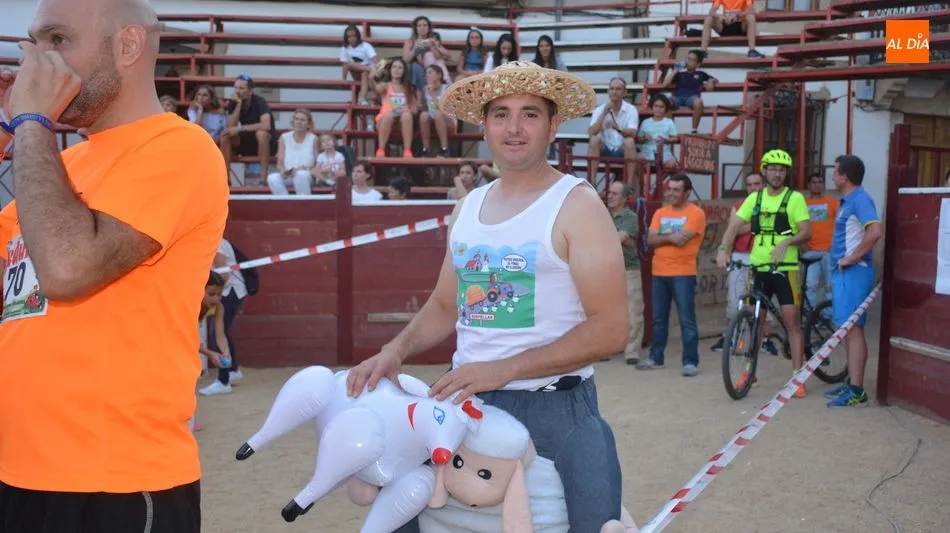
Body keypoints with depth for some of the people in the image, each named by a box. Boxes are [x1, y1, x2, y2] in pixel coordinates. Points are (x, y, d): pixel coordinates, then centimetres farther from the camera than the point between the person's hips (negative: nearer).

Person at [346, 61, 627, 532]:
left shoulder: (577, 205, -9)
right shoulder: (468, 208, 10)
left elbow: (610, 330, -15)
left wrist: (504, 369, -21)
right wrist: (395, 350, 0)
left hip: (555, 409, -5)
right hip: (467, 403, 6)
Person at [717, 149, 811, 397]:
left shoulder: (795, 198, -2)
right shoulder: (755, 198, 9)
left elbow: (807, 232, -9)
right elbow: (734, 226, 4)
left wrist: (786, 242, -27)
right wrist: (723, 250, -13)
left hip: (785, 269, -4)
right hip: (758, 267, 4)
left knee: (793, 322, -4)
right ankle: (749, 371, 22)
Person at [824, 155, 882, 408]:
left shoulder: (859, 199, -14)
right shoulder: (847, 201, 16)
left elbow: (875, 231, -28)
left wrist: (851, 258, -21)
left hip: (853, 273, -10)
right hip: (844, 273, 10)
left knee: (852, 330, -9)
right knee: (847, 330, 14)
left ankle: (856, 391, -8)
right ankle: (851, 383, 22)